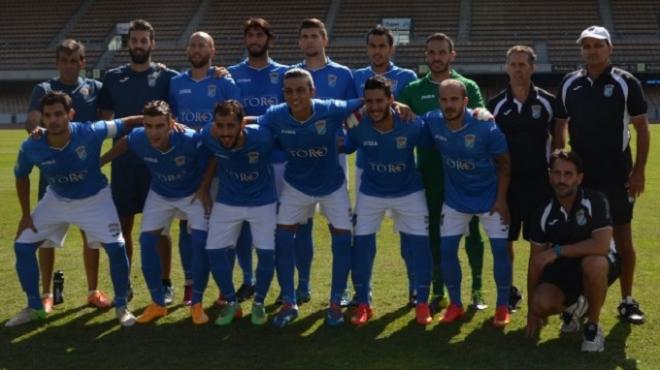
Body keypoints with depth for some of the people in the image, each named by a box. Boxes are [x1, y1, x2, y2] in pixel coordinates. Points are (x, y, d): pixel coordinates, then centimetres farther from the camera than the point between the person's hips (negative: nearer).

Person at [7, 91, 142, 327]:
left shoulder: (90, 133, -32)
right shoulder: (31, 147, -24)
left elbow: (127, 122, -20)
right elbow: (21, 177, -3)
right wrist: (25, 214, -1)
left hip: (94, 199, -2)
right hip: (56, 200, 3)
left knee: (116, 247, -16)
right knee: (22, 246, -1)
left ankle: (121, 306, 6)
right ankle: (35, 308, 17)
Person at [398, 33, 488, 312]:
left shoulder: (468, 86, 4)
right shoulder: (414, 89, 7)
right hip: (430, 173, 1)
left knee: (471, 230, 7)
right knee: (434, 233, 8)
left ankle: (477, 289, 19)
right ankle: (438, 292, 18)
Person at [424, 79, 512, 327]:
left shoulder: (485, 128, -24)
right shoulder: (432, 122, -16)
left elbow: (504, 164, -11)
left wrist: (501, 199, -13)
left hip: (489, 198, -3)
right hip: (455, 199, 3)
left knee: (500, 249, -3)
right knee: (446, 250, 1)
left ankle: (502, 307, 14)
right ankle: (455, 304, 18)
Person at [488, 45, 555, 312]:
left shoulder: (547, 102, 0)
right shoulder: (496, 104, 2)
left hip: (540, 181, -1)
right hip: (506, 181, 1)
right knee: (505, 240, 6)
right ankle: (509, 291, 20)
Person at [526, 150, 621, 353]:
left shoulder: (595, 201, -19)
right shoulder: (544, 213, -7)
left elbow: (601, 245, -33)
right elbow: (536, 262, -2)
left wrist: (558, 250, -27)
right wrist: (532, 310, -1)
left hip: (602, 265, -3)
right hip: (563, 268, 3)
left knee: (593, 264, -40)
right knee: (542, 303, -25)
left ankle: (593, 326, -14)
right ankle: (575, 305, 14)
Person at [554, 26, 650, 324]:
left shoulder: (625, 82, -4)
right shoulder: (569, 84, 5)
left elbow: (642, 128, -3)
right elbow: (560, 127, 11)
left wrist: (639, 171, -9)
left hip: (617, 175, -3)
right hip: (580, 174, 3)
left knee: (622, 236, 3)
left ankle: (627, 301, 14)